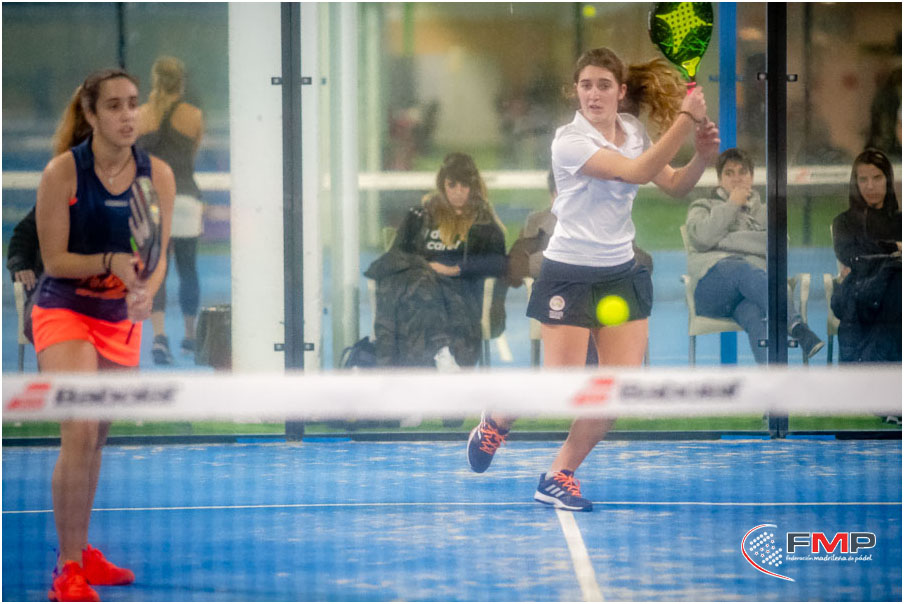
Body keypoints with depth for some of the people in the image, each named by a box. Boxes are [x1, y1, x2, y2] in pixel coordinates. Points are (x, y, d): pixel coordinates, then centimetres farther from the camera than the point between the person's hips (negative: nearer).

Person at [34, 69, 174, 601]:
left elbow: (158, 257, -2)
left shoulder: (157, 174, -4)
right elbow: (54, 259, -13)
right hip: (64, 312, -5)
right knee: (80, 432, -19)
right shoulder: (63, 172, -15)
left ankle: (83, 554, 29)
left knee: (97, 439, 13)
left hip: (121, 319, 5)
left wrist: (146, 291, -23)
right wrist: (111, 263, -28)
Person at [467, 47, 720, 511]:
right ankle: (497, 420, 26)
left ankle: (560, 475, 9)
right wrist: (686, 119, -29)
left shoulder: (633, 131, 4)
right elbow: (635, 172, -28)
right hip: (568, 275, -6)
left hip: (621, 273, 6)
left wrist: (702, 157, -12)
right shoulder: (570, 141, -17)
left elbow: (674, 185, 8)